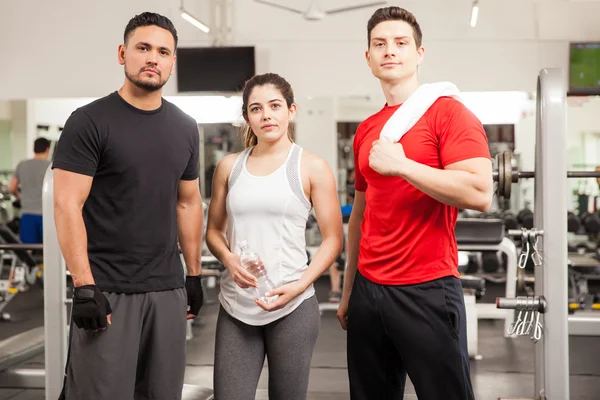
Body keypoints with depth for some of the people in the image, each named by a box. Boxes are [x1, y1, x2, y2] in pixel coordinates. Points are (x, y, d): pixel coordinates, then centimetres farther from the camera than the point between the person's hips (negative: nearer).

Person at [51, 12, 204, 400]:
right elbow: (67, 205, -11)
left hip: (169, 289, 5)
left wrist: (194, 274, 14)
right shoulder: (90, 121, -7)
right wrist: (84, 287, -16)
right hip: (107, 291, -5)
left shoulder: (185, 128, 10)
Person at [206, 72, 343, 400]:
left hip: (292, 307, -2)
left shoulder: (311, 167, -1)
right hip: (235, 306, 2)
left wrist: (300, 285, -14)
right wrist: (228, 258, -6)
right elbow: (213, 231, 15)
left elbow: (333, 240, -1)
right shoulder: (229, 166, 8)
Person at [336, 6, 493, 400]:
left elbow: (479, 194, -19)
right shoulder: (366, 130, 12)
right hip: (369, 290, 6)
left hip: (427, 291, -6)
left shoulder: (448, 112, -7)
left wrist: (401, 165, -18)